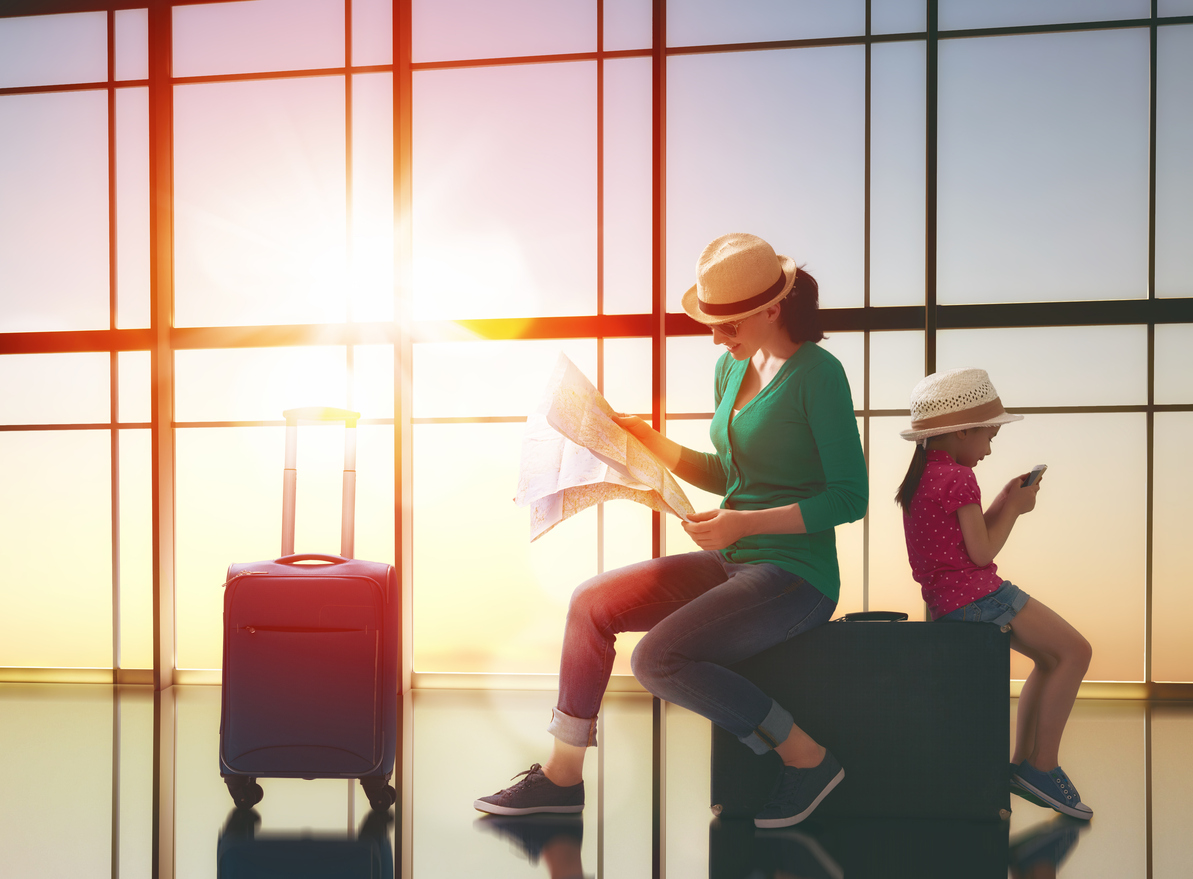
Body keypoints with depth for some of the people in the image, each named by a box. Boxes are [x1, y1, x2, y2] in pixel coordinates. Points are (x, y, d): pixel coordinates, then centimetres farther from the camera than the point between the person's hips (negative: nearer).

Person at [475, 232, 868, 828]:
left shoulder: (817, 373, -14)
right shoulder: (732, 367, 10)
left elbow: (851, 497, -16)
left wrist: (745, 523, -23)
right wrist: (650, 443, 7)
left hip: (795, 575, -8)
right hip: (731, 563, 8)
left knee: (657, 660, -24)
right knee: (591, 602, -3)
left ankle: (807, 756, -7)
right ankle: (562, 775, 5)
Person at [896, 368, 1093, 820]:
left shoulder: (918, 476, 14)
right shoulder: (959, 478, -16)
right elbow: (981, 552, -16)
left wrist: (1002, 503, 12)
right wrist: (1015, 508, -3)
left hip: (943, 596, 10)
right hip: (974, 594, -10)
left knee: (1051, 656, 18)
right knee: (1074, 650, -5)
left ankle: (1023, 763, 16)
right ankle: (1042, 766, -1)